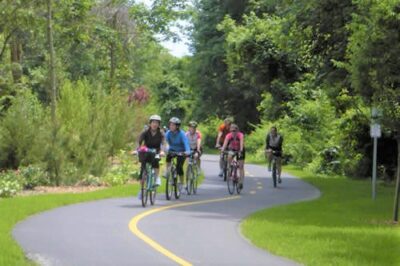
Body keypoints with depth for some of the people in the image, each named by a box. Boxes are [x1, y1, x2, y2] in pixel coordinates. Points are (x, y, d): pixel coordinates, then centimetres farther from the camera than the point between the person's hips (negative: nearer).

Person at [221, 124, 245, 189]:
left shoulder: (240, 135, -29)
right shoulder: (229, 135, -24)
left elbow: (242, 143, -43)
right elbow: (225, 143, -36)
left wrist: (240, 151, -59)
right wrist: (222, 150, -53)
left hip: (240, 150, -2)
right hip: (232, 149, 2)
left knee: (241, 166, -8)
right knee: (229, 157, -31)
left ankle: (241, 182, -5)